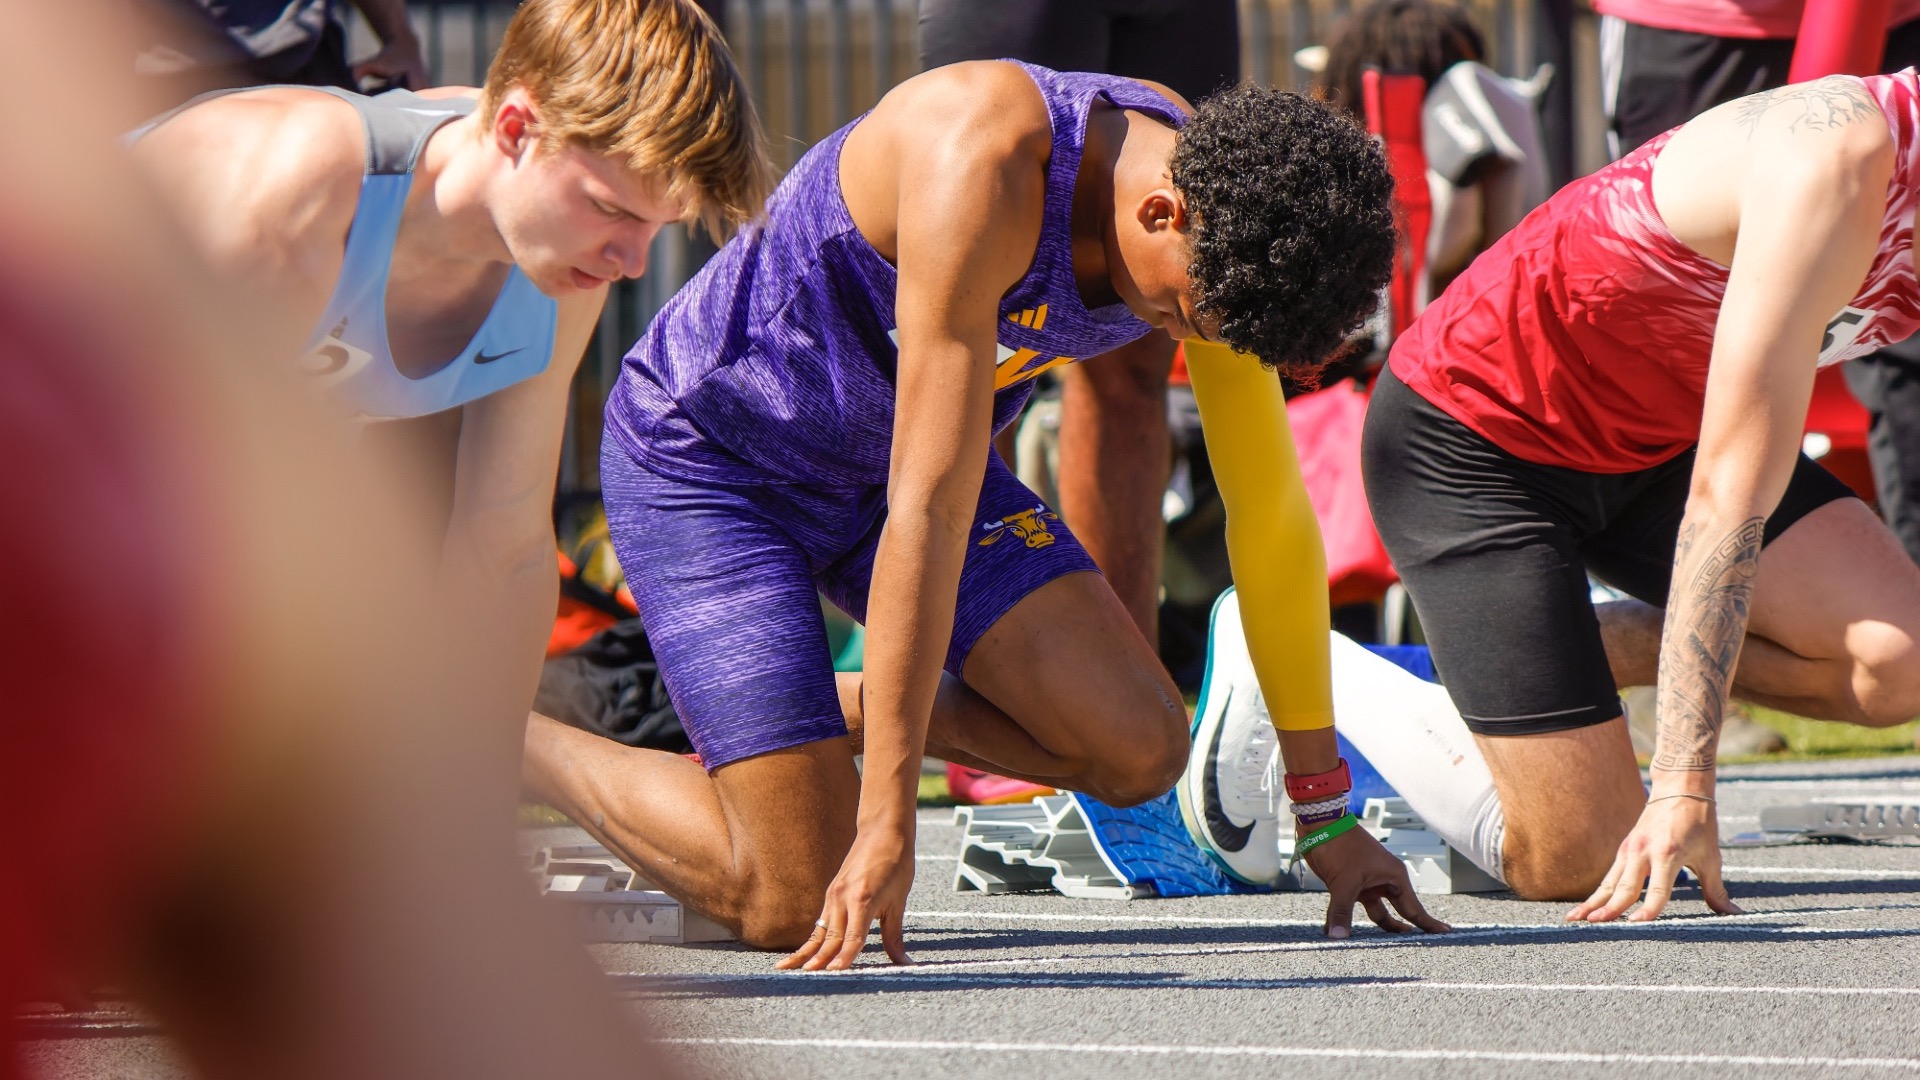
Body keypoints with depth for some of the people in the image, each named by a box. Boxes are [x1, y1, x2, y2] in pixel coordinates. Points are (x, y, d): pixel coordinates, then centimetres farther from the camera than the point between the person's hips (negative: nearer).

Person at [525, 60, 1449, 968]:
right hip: (707, 459, -7)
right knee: (798, 905, -16)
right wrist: (887, 819, -34)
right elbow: (930, 506, -35)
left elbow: (1271, 513, -4)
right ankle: (509, 745, 8)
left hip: (876, 469, 7)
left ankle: (842, 710, 13)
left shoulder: (1226, 206, -14)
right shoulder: (984, 167, -36)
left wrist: (1326, 816, 0)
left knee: (1139, 749, -13)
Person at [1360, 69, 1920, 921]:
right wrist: (1684, 784, -38)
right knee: (1580, 863, -14)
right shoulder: (1837, 157, -33)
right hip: (1472, 432, -8)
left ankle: (1611, 651, 8)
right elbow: (1732, 491, -35)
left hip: (1654, 436, 8)